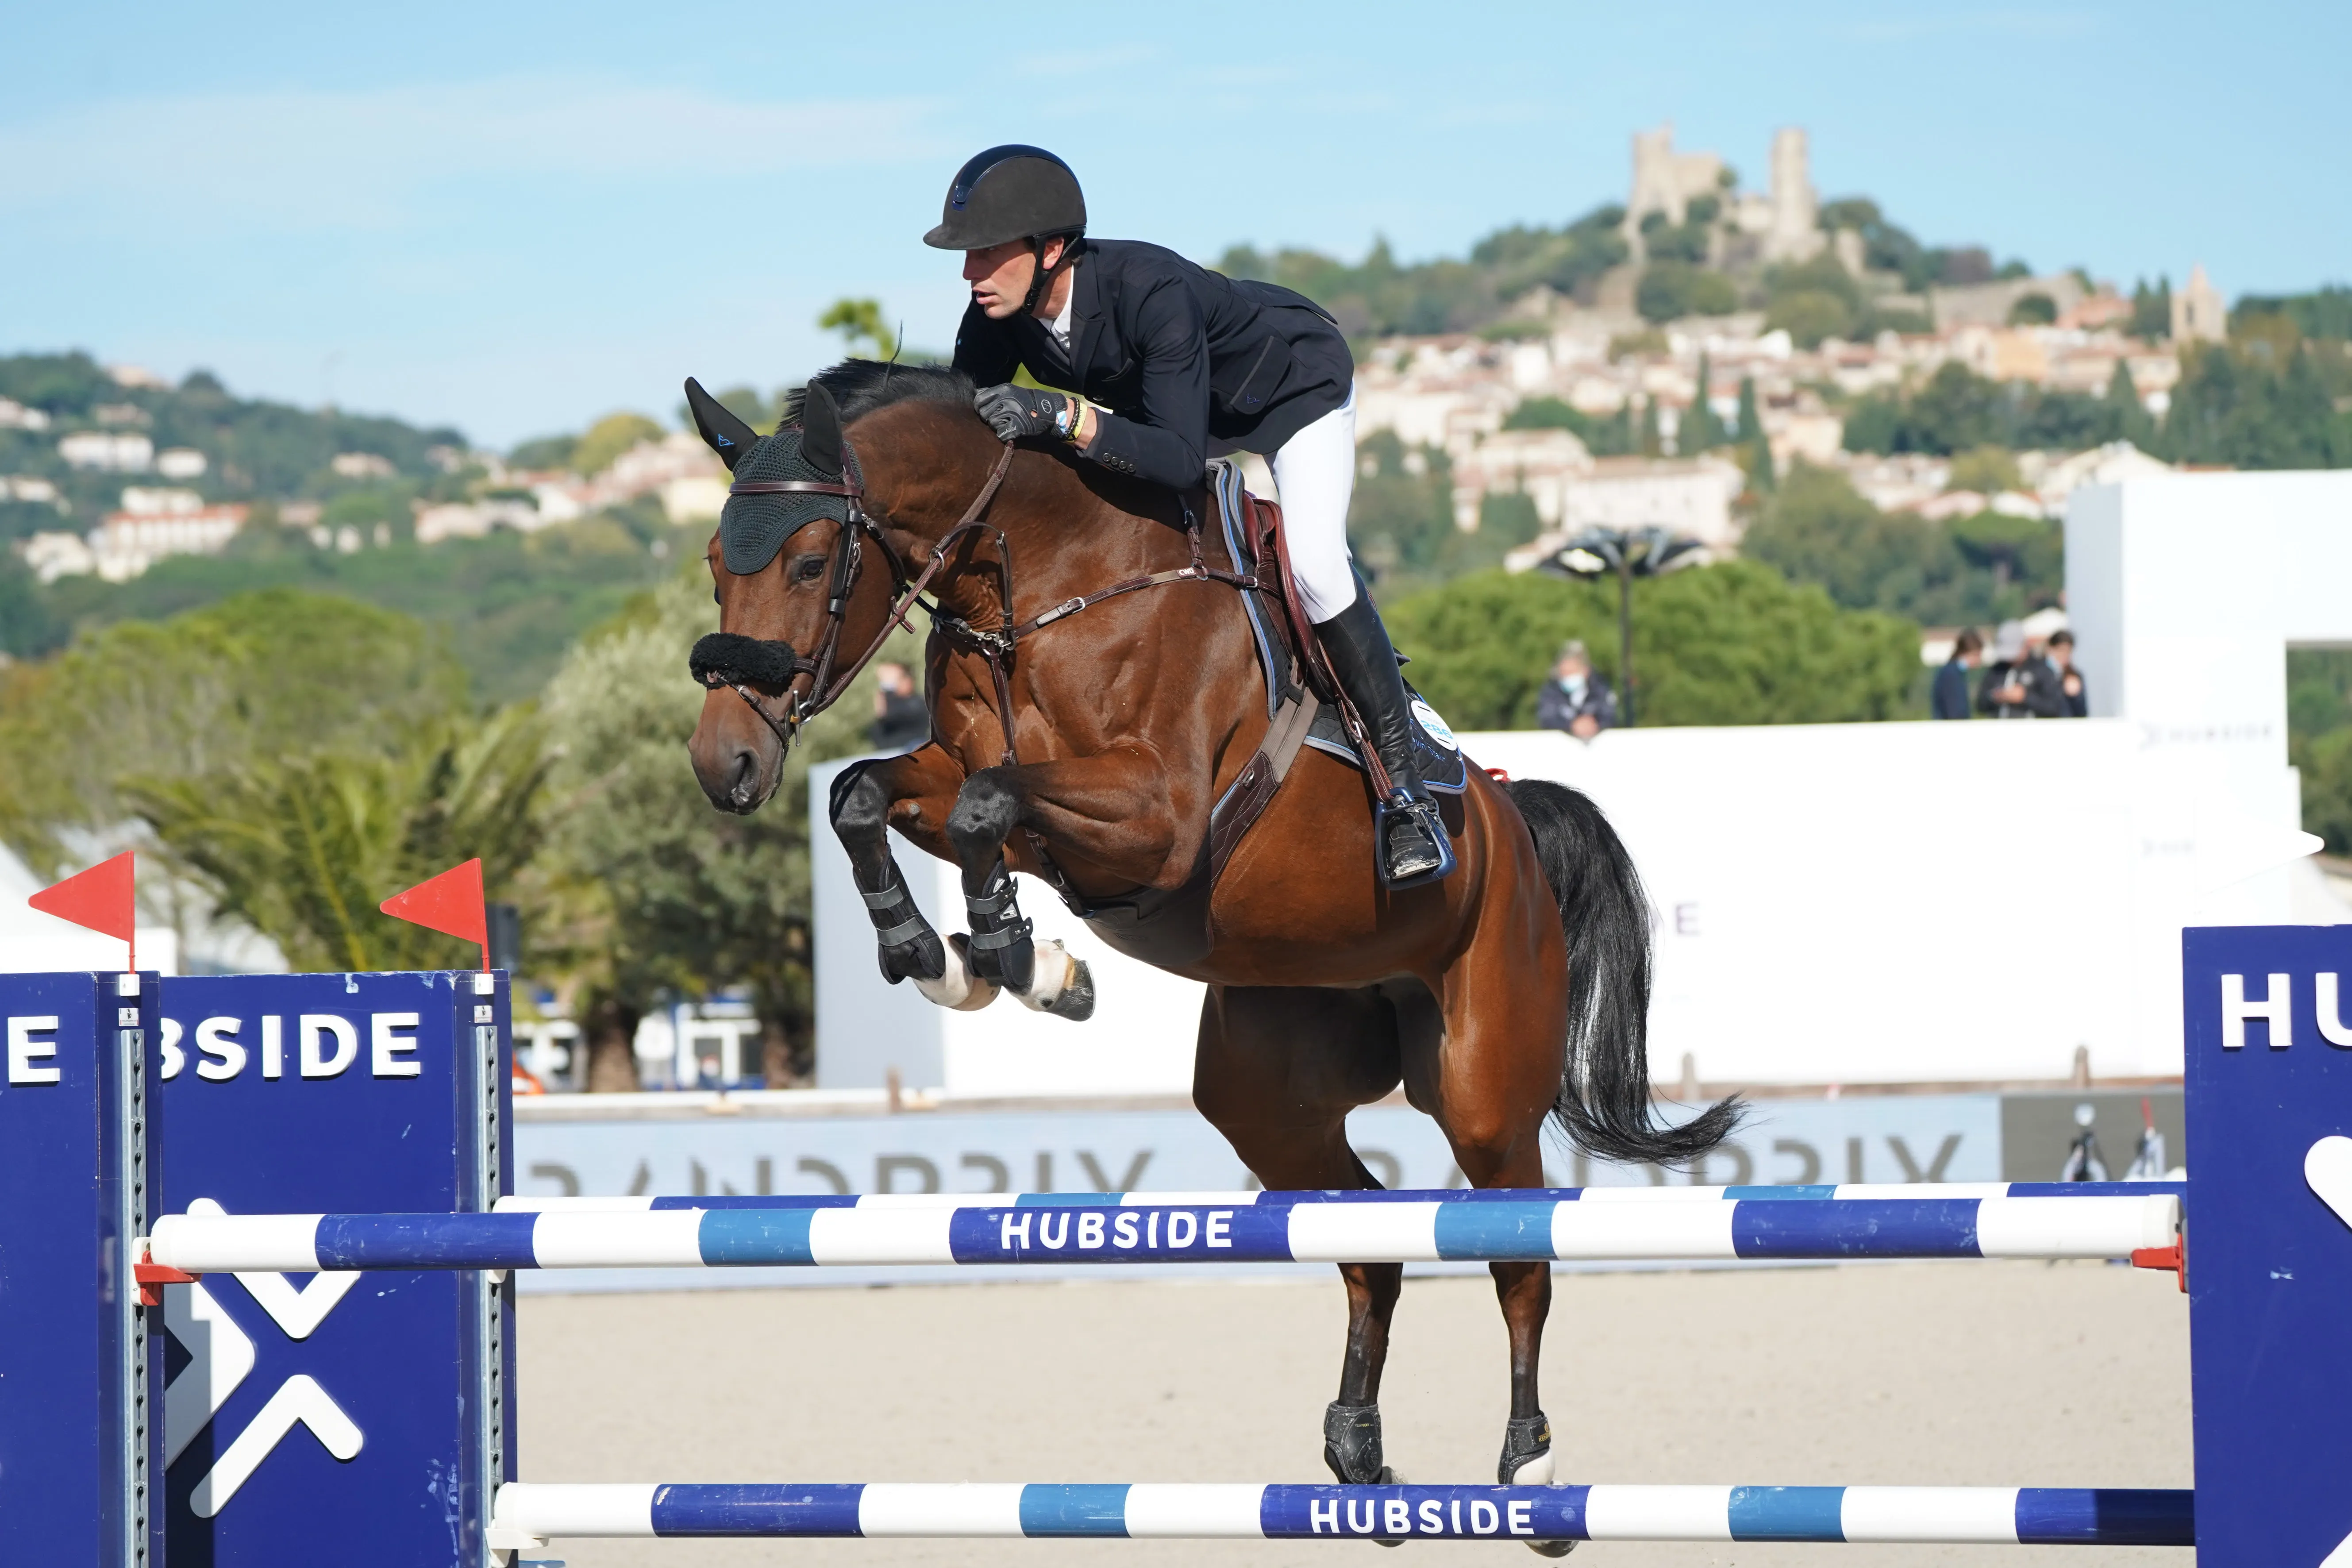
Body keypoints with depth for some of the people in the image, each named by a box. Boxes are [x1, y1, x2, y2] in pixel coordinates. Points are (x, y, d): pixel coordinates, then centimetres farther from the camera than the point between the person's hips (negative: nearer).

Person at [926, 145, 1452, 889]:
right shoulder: (998, 316, -23)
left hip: (1296, 384, -7)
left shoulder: (1150, 290, -43)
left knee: (1314, 563, -25)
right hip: (1166, 403, 7)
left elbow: (1181, 459, -47)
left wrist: (1064, 416, -57)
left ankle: (1405, 780, -15)